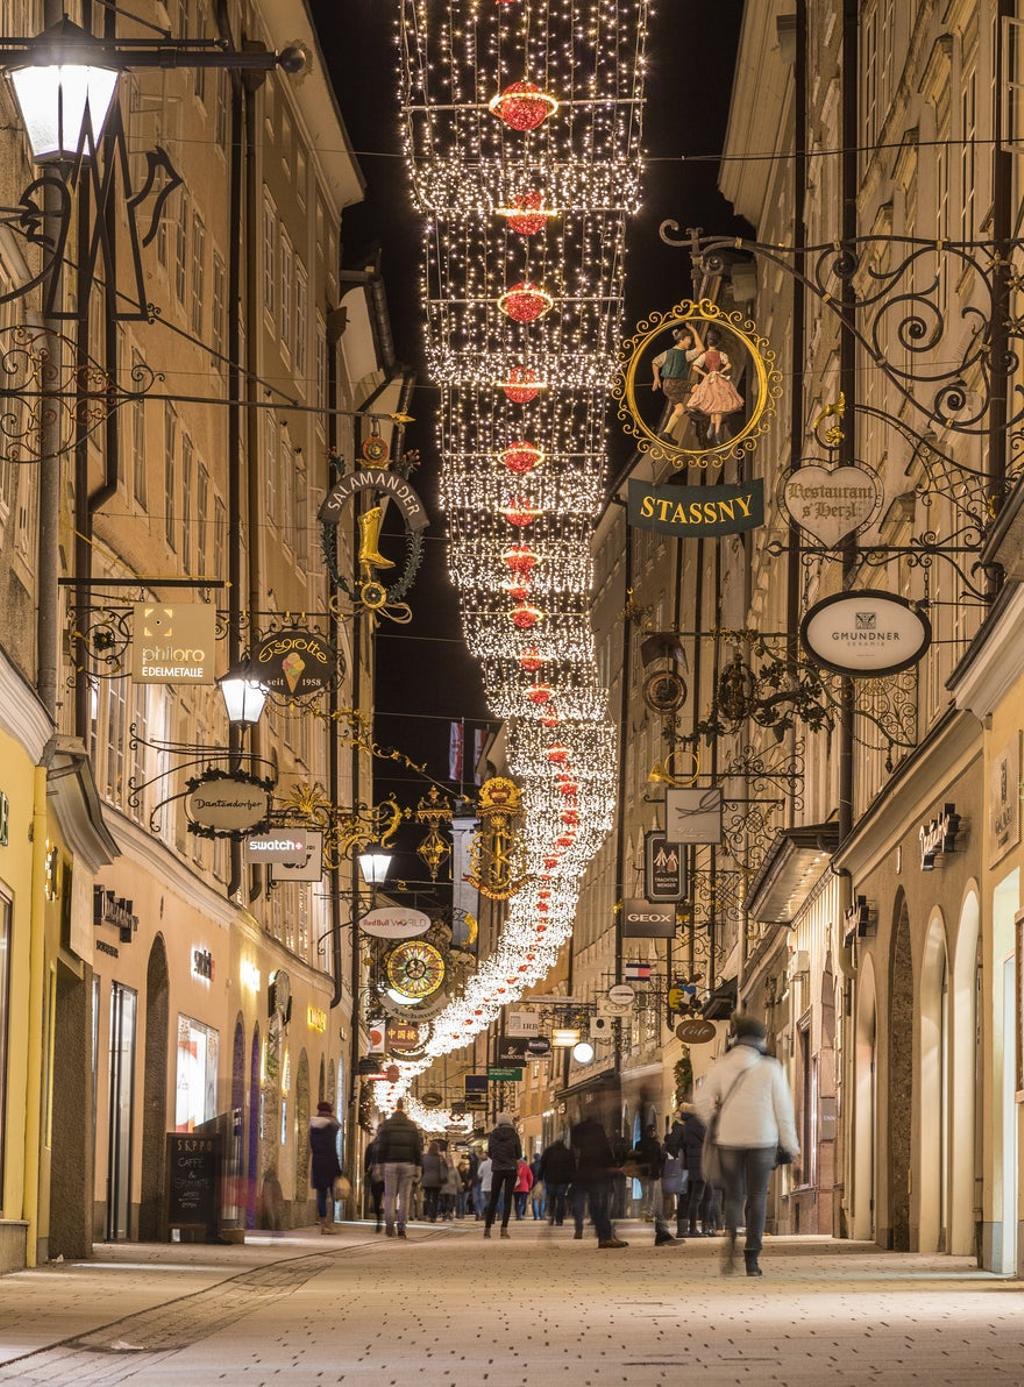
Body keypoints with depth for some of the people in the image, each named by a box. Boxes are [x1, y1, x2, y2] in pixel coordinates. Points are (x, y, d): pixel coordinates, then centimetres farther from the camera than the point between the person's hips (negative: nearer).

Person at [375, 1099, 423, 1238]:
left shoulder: (386, 1125, 1)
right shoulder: (412, 1126, 8)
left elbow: (380, 1147, -2)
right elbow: (418, 1148, 6)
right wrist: (417, 1167, 8)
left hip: (390, 1164, -1)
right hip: (407, 1164, 1)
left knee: (390, 1195, 4)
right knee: (404, 1197, 3)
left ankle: (389, 1225, -5)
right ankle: (401, 1227, -1)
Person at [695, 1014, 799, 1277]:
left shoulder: (721, 1066, 0)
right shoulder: (770, 1068, -4)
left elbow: (703, 1102, -4)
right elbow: (782, 1108, -2)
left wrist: (712, 1126, 14)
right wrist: (791, 1145, 5)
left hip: (729, 1139, 1)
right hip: (762, 1139, -1)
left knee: (733, 1196, 12)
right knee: (757, 1198, 9)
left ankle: (730, 1234, -20)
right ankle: (752, 1258, 4)